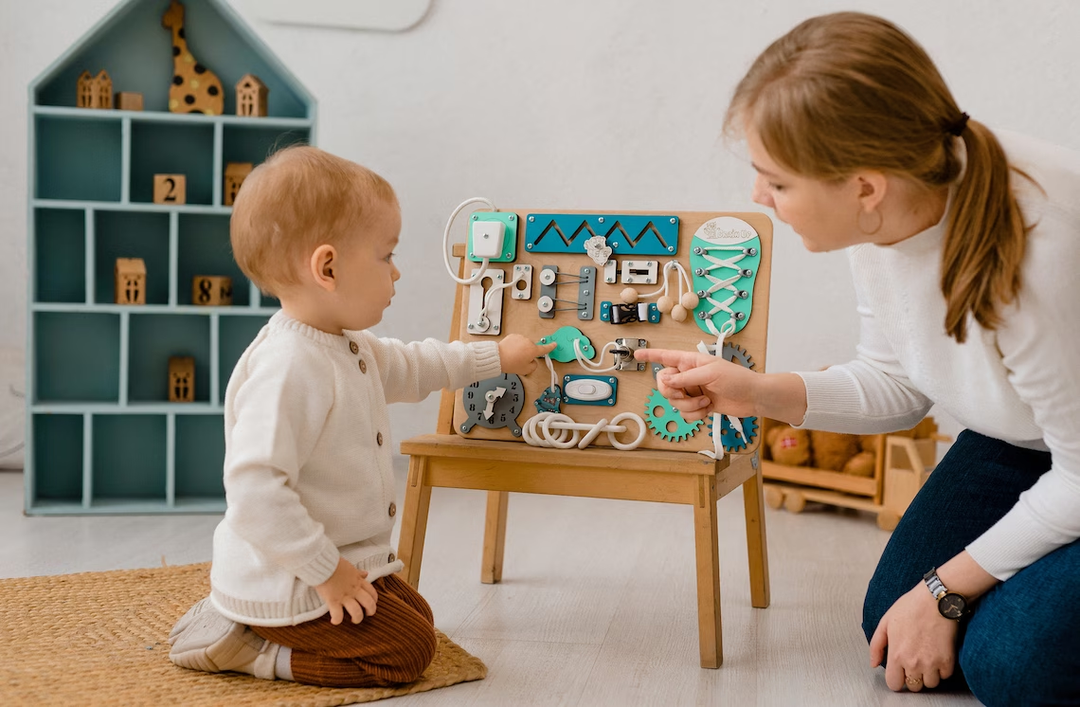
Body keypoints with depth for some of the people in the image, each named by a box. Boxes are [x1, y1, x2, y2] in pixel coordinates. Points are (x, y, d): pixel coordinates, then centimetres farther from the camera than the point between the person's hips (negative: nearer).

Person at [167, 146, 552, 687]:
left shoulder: (348, 348, 5)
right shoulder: (287, 368, -30)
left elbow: (410, 367, 26)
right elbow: (254, 491, -34)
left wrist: (495, 357, 31)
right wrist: (324, 569, -28)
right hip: (284, 582, -10)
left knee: (418, 616, 20)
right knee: (407, 652, -6)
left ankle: (236, 618, 16)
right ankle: (238, 647, -1)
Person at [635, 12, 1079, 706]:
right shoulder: (883, 217, -16)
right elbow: (897, 383, 1)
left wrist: (945, 590, -17)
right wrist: (760, 393, -13)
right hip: (1018, 442, 7)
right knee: (892, 625, 2)